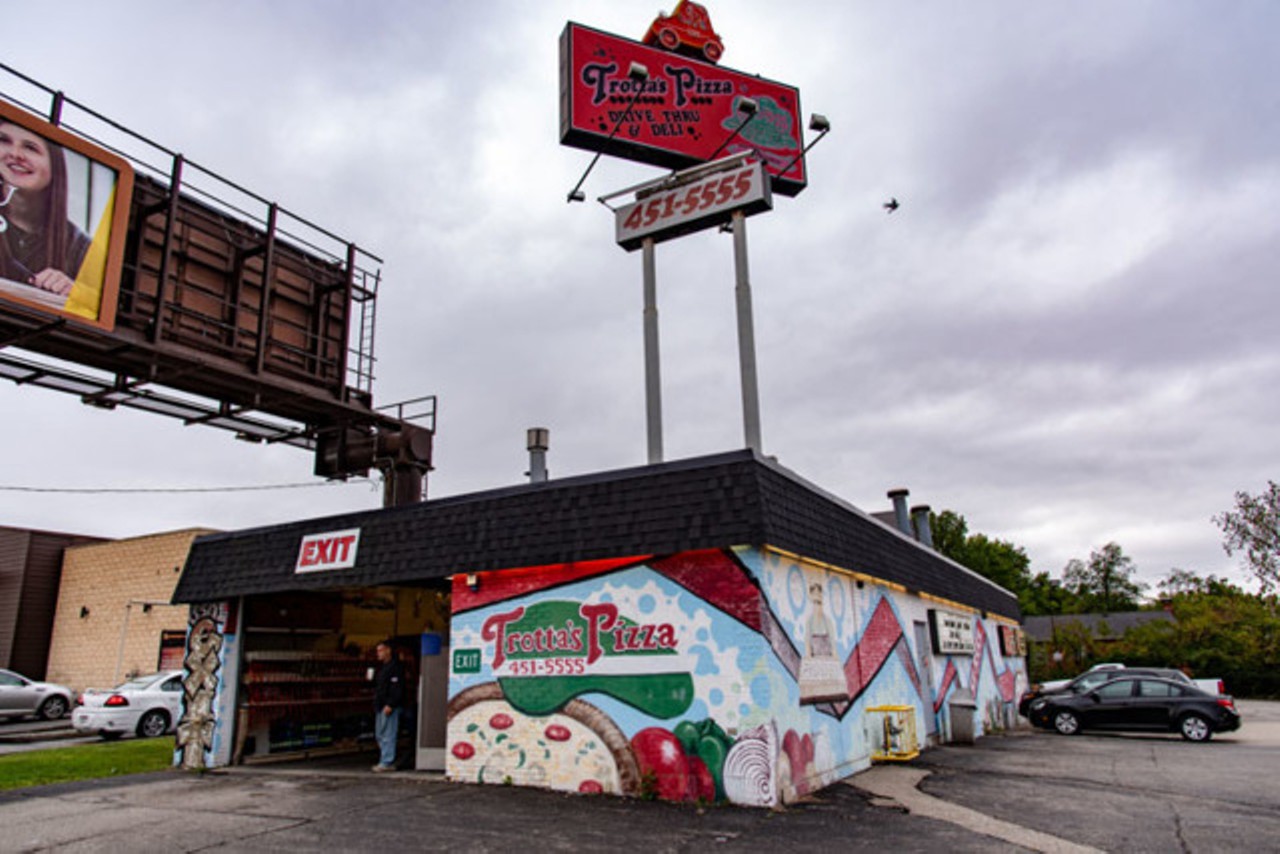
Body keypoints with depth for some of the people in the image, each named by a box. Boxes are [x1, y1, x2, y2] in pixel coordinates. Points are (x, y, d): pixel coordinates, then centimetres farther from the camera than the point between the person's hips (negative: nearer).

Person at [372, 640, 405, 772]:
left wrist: (390, 705, -24)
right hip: (380, 706, 10)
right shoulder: (381, 667, 19)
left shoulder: (395, 667, -11)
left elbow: (397, 688, -19)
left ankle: (387, 762, -4)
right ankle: (386, 761, 20)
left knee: (388, 735, -8)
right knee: (379, 735, 13)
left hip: (390, 707, -10)